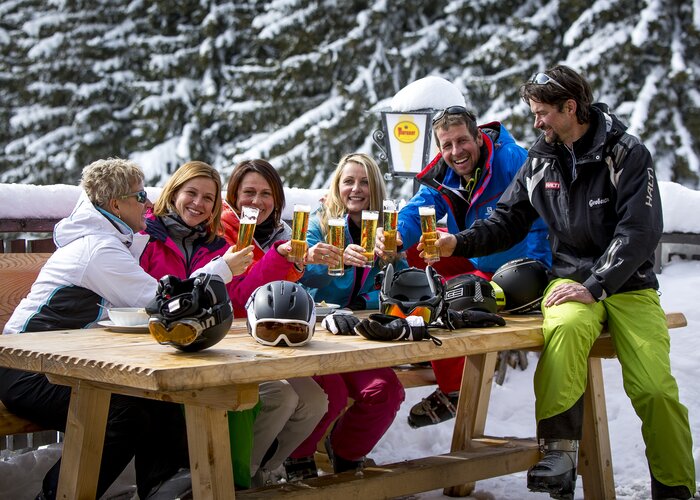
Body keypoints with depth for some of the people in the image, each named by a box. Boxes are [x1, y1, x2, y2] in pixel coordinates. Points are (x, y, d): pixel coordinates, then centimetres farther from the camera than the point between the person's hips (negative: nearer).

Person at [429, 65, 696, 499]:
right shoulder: (541, 160, 10)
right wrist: (460, 243, -2)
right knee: (565, 326, -35)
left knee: (655, 389, -20)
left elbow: (641, 231, -13)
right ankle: (558, 454, -34)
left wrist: (595, 285, -20)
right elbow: (508, 221, 14)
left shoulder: (628, 154, -5)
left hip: (628, 284, -2)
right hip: (573, 279, 2)